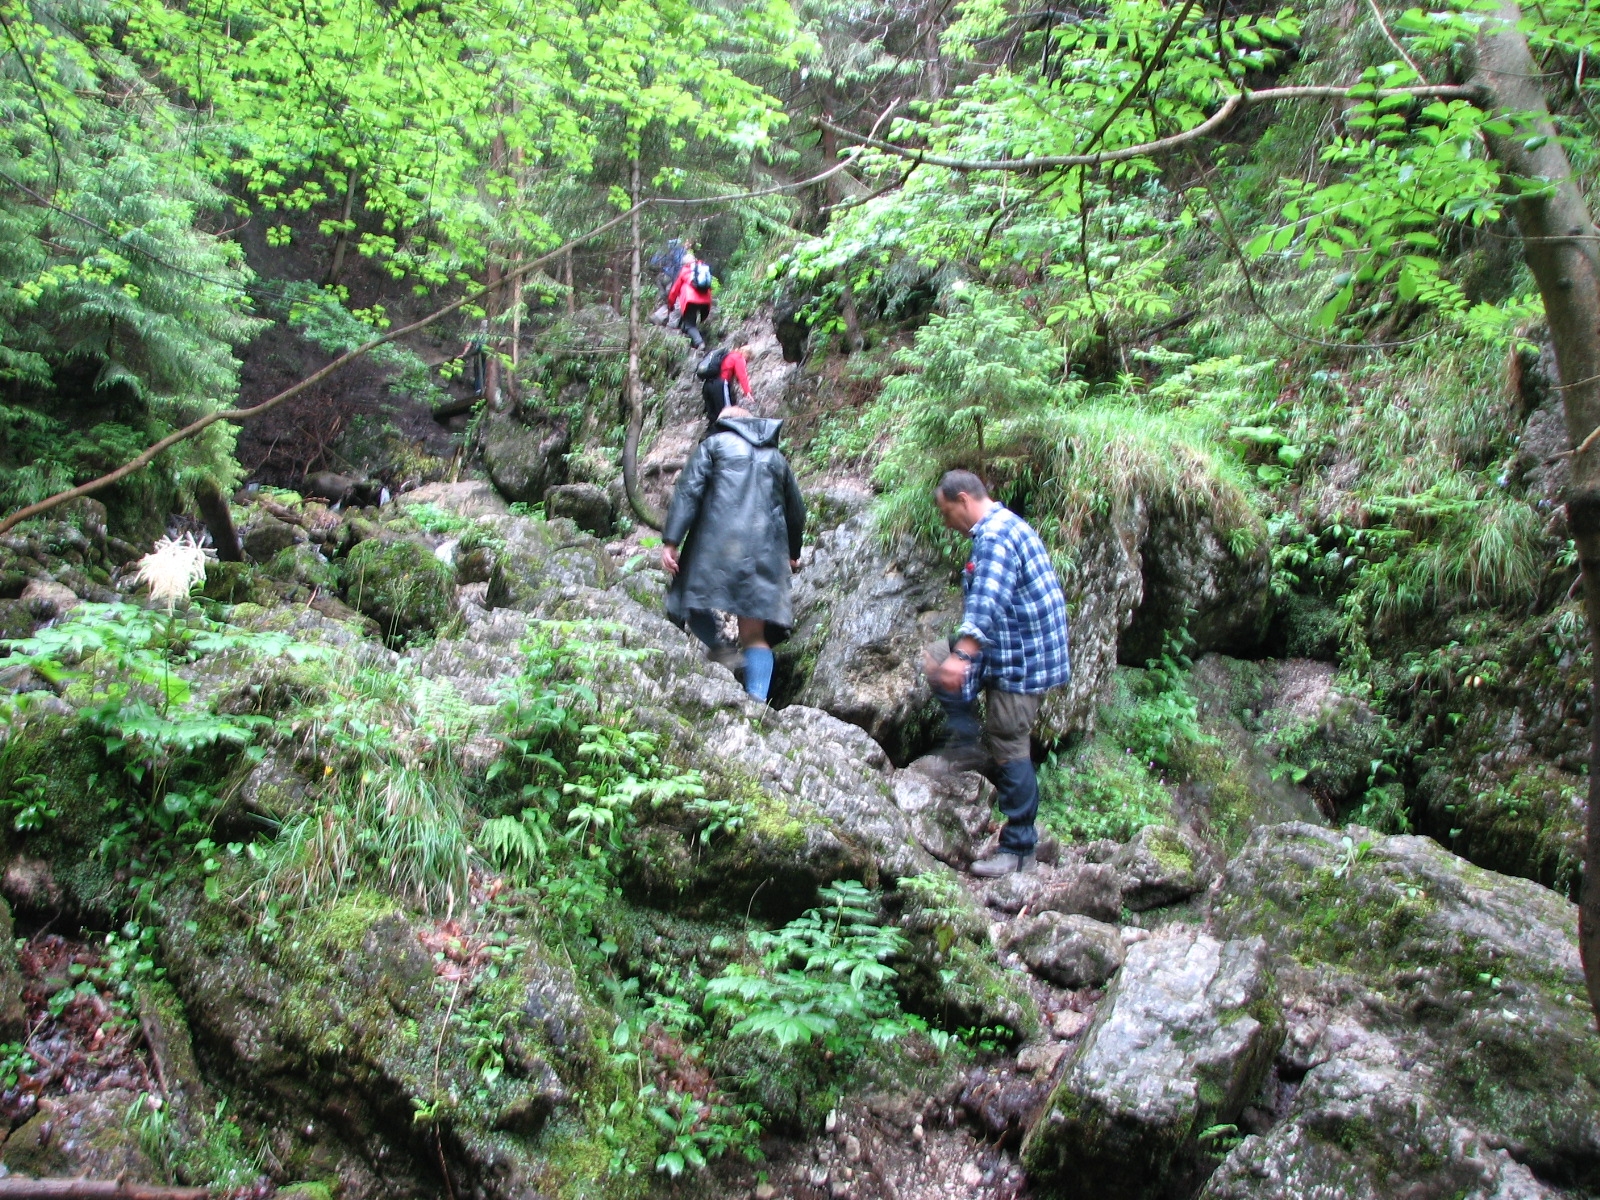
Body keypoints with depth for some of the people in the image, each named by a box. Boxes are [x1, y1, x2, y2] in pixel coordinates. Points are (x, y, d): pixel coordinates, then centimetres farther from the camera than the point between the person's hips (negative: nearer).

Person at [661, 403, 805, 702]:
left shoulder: (714, 444, 14)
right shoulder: (776, 457, 25)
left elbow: (688, 491, 0)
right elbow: (796, 511, 29)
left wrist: (670, 541, -5)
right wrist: (792, 553, 43)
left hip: (717, 543, -3)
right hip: (766, 552, 4)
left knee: (696, 605, 8)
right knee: (754, 635, 2)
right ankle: (757, 701, -13)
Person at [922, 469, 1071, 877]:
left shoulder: (995, 535, -18)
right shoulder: (1005, 526, 16)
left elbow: (986, 601, -34)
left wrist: (962, 655, -43)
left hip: (1022, 659, -10)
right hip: (1005, 649, 10)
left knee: (1009, 750, -5)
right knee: (934, 660, 10)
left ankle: (1018, 850, 3)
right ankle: (967, 743, 11)